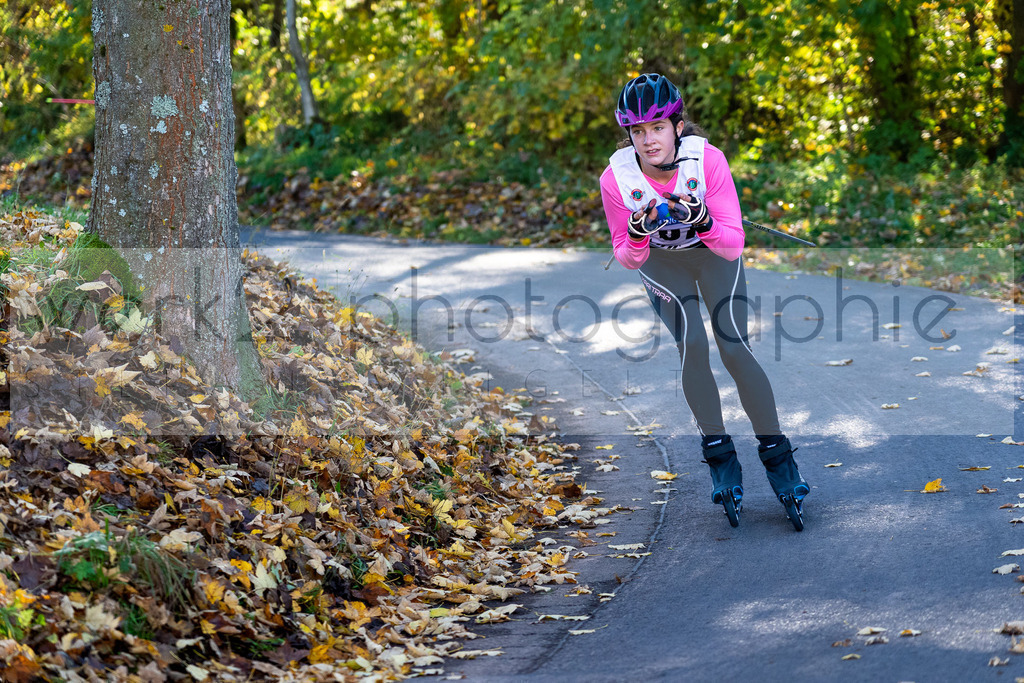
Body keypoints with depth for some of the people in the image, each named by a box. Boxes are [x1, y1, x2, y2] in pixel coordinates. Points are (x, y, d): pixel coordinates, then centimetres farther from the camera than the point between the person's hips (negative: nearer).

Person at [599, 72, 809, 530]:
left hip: (712, 253, -1)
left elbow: (733, 246, -27)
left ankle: (776, 454, -3)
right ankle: (719, 456, -7)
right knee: (691, 342, -21)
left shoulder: (707, 160, -30)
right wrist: (637, 235, -36)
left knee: (733, 347, -16)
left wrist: (703, 223, -46)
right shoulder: (617, 179, -27)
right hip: (659, 260, 1)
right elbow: (627, 260, -14)